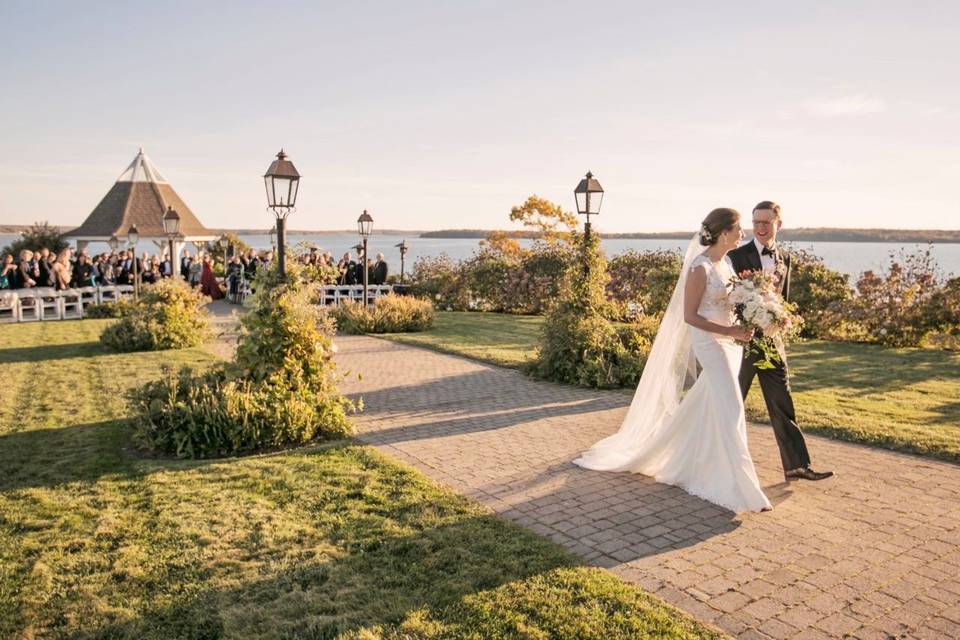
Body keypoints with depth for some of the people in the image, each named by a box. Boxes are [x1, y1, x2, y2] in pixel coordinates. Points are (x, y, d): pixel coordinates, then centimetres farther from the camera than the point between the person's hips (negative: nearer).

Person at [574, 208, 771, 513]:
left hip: (731, 343, 9)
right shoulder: (699, 267, -17)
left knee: (704, 408, 16)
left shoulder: (727, 263, 9)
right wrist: (730, 331, -21)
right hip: (710, 344, -9)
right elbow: (689, 316, -16)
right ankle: (740, 488, 1)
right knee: (730, 412, -7)